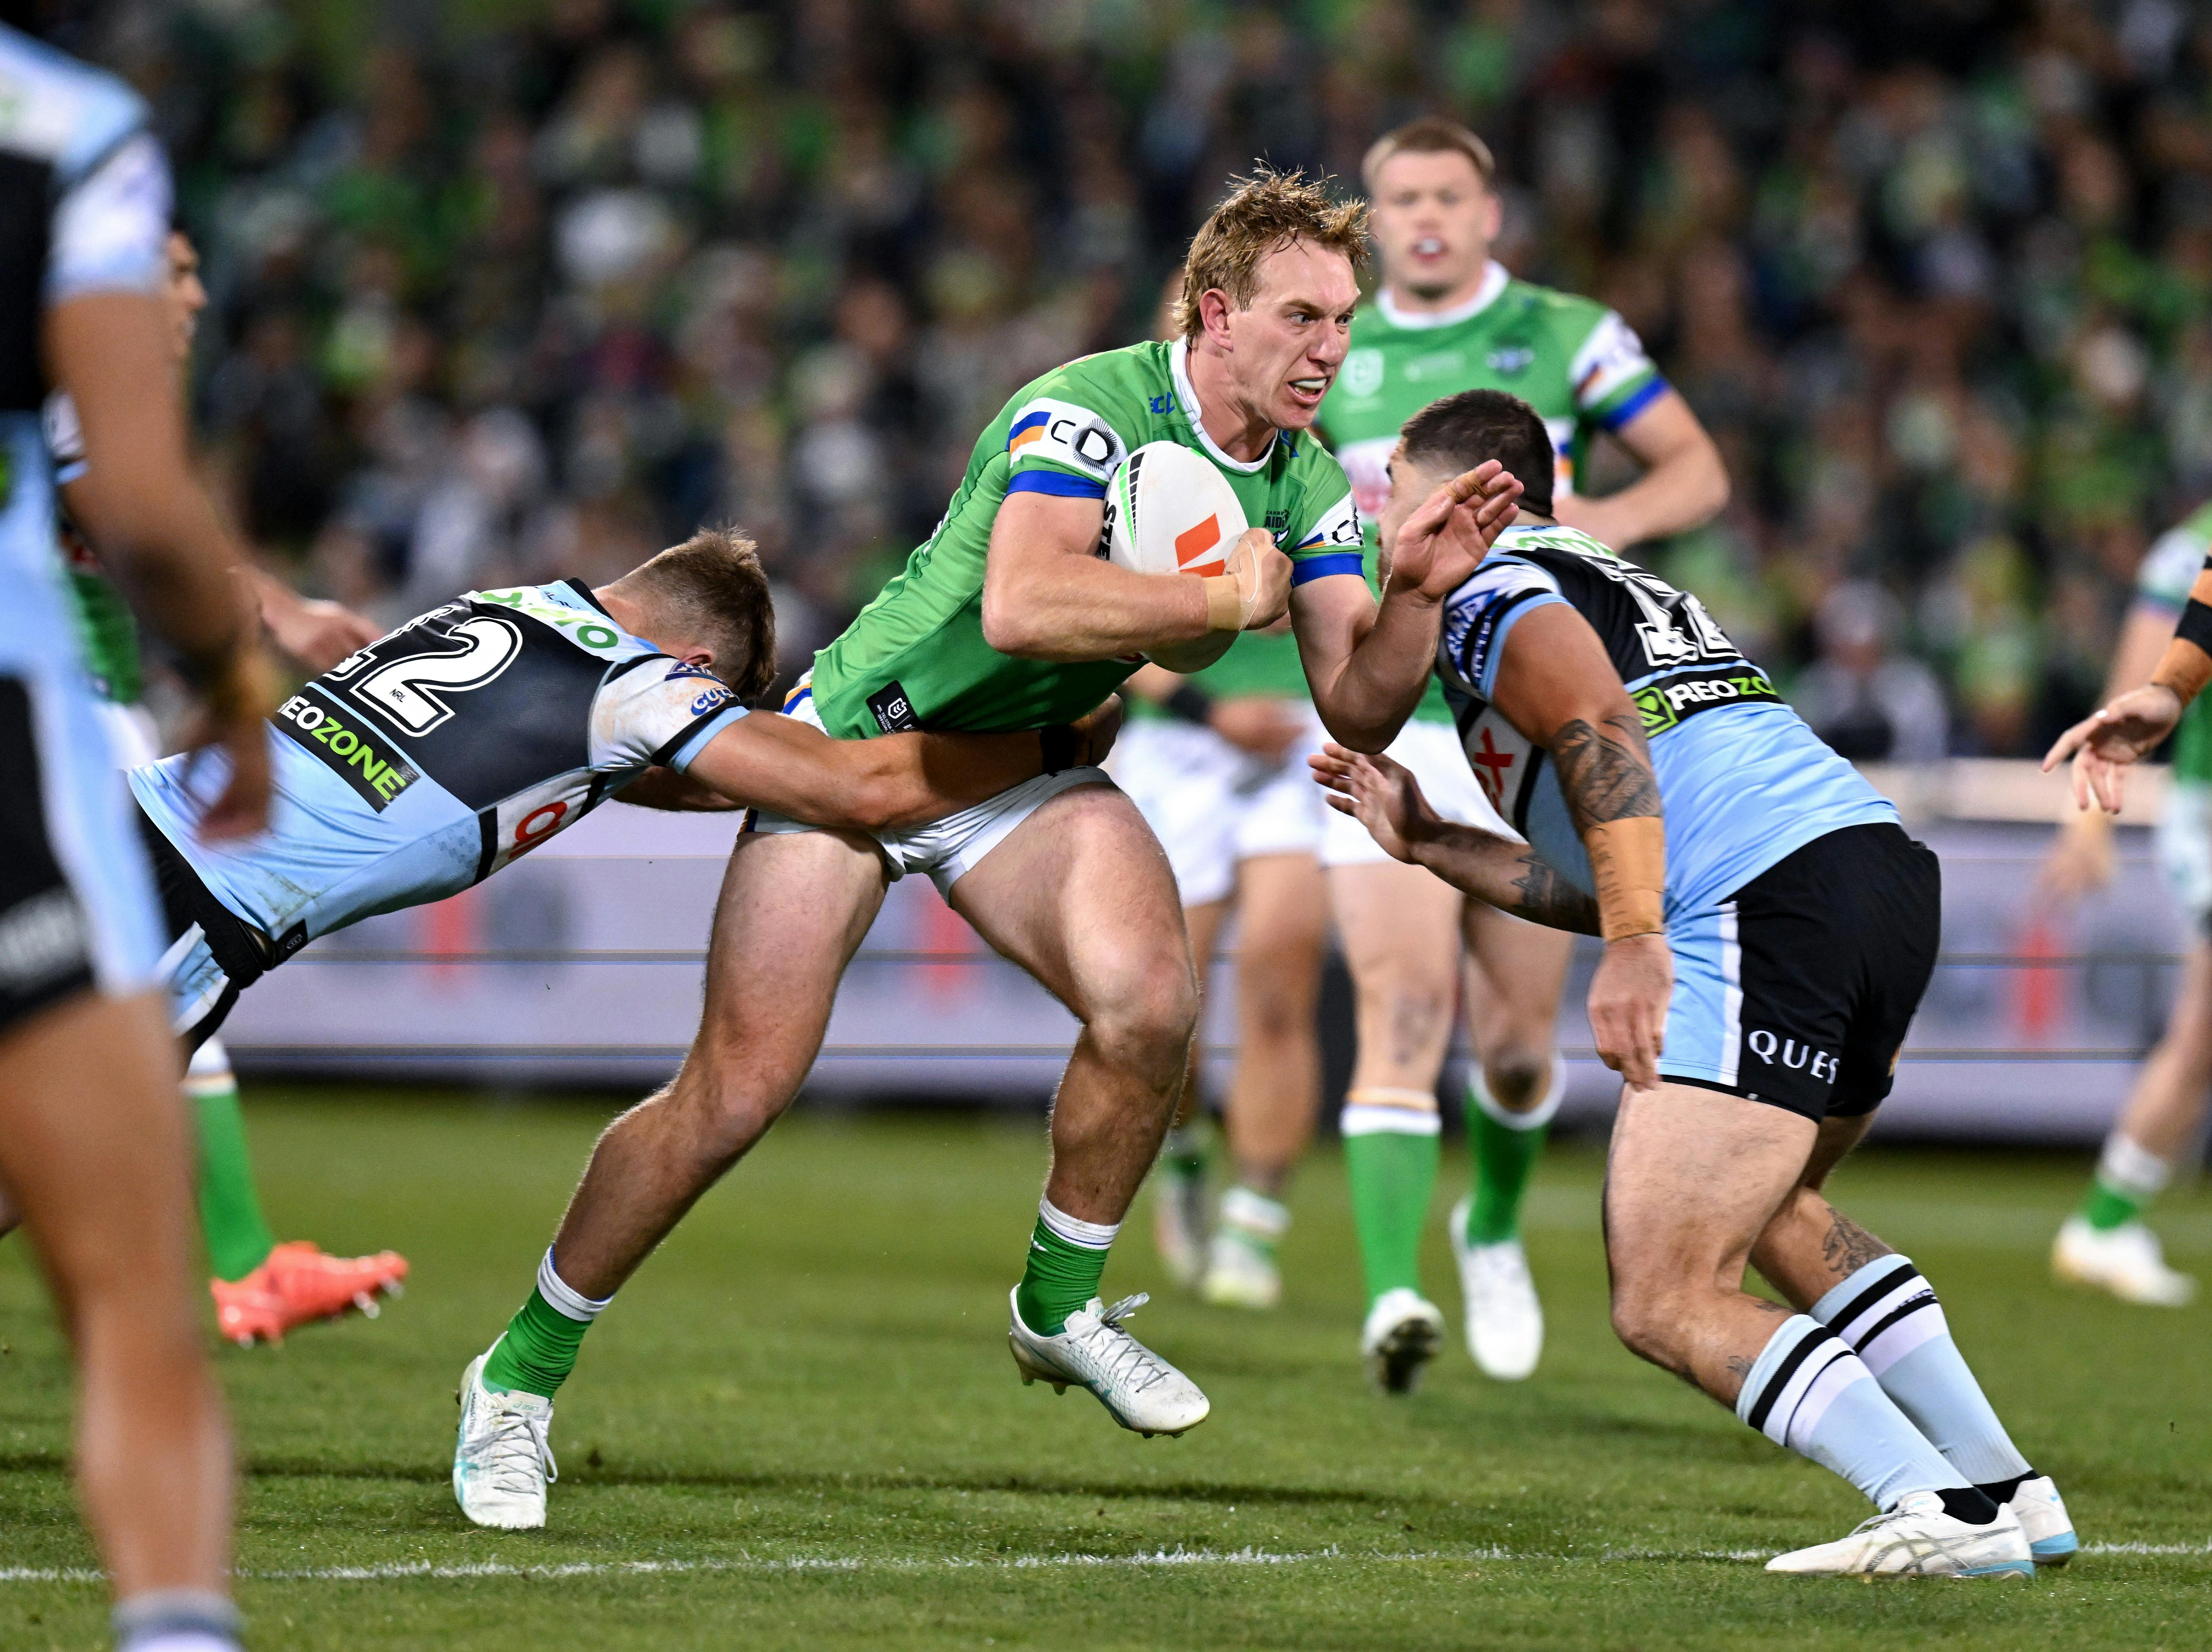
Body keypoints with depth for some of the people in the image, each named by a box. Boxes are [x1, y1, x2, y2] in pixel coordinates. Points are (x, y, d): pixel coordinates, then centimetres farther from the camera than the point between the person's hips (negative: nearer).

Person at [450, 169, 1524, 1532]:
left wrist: (1419, 594, -26)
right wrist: (1225, 601, -33)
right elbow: (1022, 604, -43)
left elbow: (1360, 713, -7)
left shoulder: (1308, 484, -4)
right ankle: (521, 1379, 8)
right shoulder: (1088, 411, -26)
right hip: (860, 739, -6)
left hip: (1024, 765, 6)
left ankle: (1060, 1308, 2)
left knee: (1150, 999, -22)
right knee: (736, 1095, -9)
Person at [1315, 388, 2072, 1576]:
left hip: (1773, 914, -10)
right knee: (1769, 1206, 31)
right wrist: (1426, 843, 40)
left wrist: (1636, 945, -23)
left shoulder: (1490, 587, 6)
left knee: (1666, 1304, -8)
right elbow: (1596, 887, 33)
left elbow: (1600, 732, -16)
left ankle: (1943, 1517, -20)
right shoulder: (1625, 585, 34)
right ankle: (2011, 1495, 25)